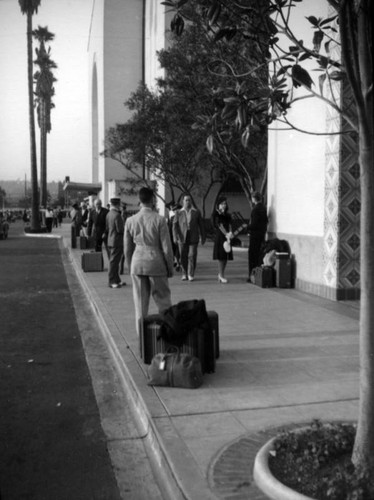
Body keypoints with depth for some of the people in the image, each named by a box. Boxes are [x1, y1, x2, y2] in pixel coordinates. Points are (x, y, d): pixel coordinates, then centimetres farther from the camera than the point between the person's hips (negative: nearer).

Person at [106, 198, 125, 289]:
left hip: (110, 241, 9)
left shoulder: (108, 214, 8)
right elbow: (120, 229, -21)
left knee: (114, 262, 15)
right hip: (117, 242, -9)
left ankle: (117, 280, 24)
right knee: (114, 262, -4)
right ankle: (112, 282, 1)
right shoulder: (117, 215, -19)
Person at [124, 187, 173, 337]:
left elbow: (127, 248, 7)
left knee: (140, 303, 10)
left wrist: (130, 267, 18)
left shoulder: (130, 221, 0)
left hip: (137, 264, 3)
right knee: (163, 301, 9)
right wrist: (170, 267, 4)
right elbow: (166, 247, -8)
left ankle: (142, 335, 16)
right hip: (156, 263, -3)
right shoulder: (160, 220, -10)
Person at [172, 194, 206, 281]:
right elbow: (175, 225, 1)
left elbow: (201, 225, 10)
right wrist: (175, 236, -12)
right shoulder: (178, 212, 7)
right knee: (183, 257, 3)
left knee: (192, 256, -6)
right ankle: (184, 274, 18)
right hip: (182, 237, 0)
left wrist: (203, 237, 8)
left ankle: (191, 274, 5)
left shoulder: (196, 212, 8)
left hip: (193, 237, 0)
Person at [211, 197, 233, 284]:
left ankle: (220, 274, 15)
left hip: (227, 237, 6)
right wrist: (226, 234, -19)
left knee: (226, 257, 5)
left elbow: (229, 225, 5)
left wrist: (230, 233, -15)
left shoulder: (227, 215, 16)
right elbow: (219, 225, -11)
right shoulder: (216, 214, -3)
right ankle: (221, 276, -1)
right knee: (221, 257, -7)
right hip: (220, 237, -6)